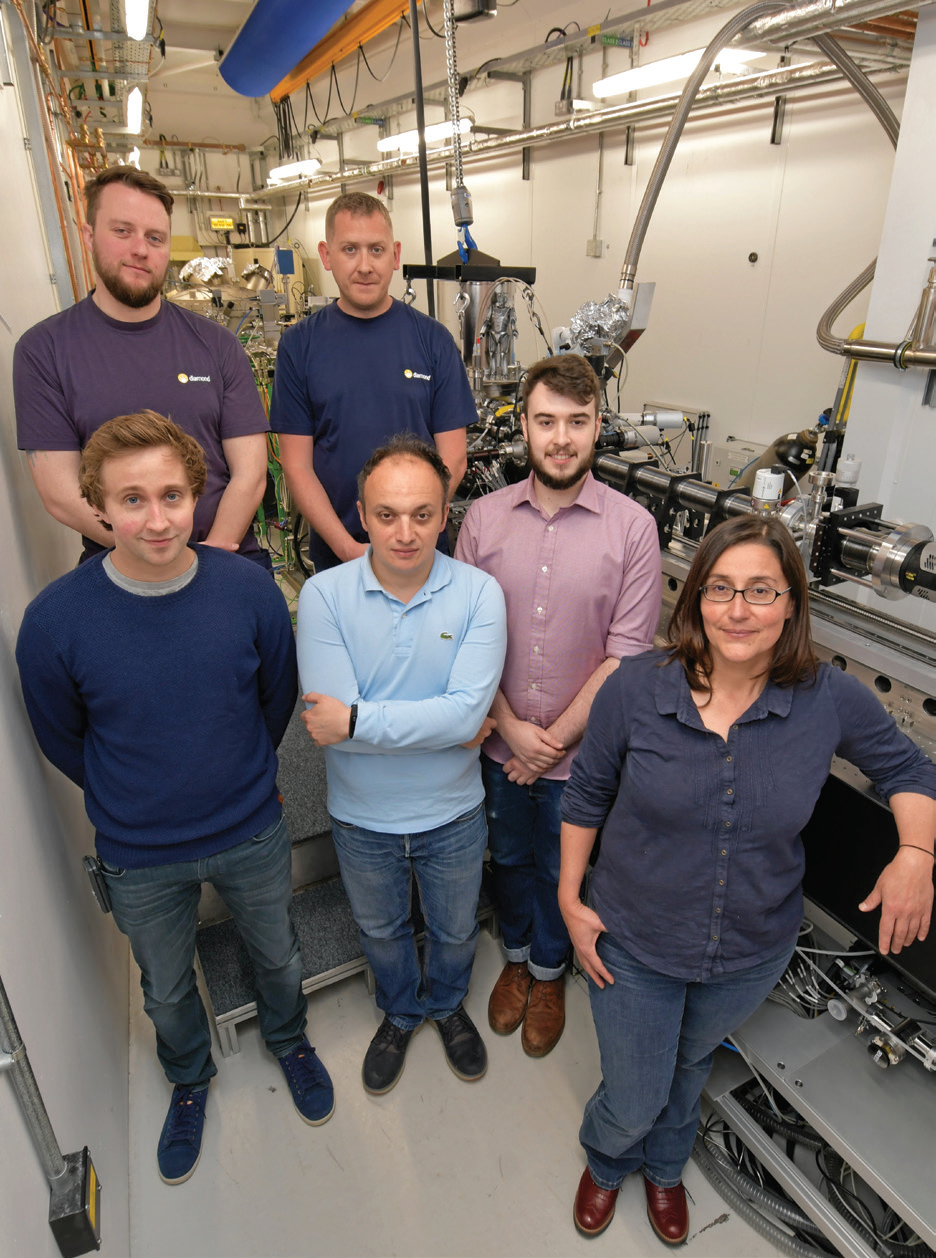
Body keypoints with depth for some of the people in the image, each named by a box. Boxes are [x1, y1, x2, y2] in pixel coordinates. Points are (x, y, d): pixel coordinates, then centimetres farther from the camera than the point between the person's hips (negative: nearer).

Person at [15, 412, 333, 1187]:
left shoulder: (249, 590, -20)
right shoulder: (56, 619, -22)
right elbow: (61, 740, -4)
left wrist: (239, 779, 8)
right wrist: (132, 802, 6)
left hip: (253, 836, 1)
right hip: (141, 858, 0)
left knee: (278, 957, 25)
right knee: (167, 988, 26)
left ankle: (289, 1039, 59)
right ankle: (190, 1079, 58)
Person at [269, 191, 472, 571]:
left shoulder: (433, 340, 0)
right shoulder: (299, 345, 0)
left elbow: (452, 458, -3)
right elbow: (297, 467, -3)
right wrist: (349, 548, -14)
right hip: (334, 556, 0)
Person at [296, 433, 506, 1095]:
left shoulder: (479, 593, -19)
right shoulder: (324, 594, -19)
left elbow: (468, 712, -28)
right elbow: (329, 714, -26)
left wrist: (356, 721, -28)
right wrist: (439, 725, -25)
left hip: (452, 815, 0)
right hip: (362, 817, 1)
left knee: (455, 929, 26)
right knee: (381, 930, 27)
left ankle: (447, 1004, 59)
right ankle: (400, 1013, 59)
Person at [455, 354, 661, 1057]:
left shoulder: (632, 527, -13)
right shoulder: (485, 517, -7)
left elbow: (627, 655, -13)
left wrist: (555, 738, -12)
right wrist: (511, 728, -11)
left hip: (581, 749, -2)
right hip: (500, 742, 2)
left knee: (561, 869, 20)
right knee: (509, 858, 23)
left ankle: (549, 971, 49)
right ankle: (517, 956, 52)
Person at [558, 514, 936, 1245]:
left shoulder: (832, 702, -19)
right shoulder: (636, 689, -22)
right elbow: (587, 794, -7)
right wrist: (570, 897, -5)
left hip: (751, 955, 2)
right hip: (633, 945, -1)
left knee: (691, 1063, 31)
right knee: (632, 1099, 17)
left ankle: (665, 1166, 66)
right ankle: (606, 1162, 58)